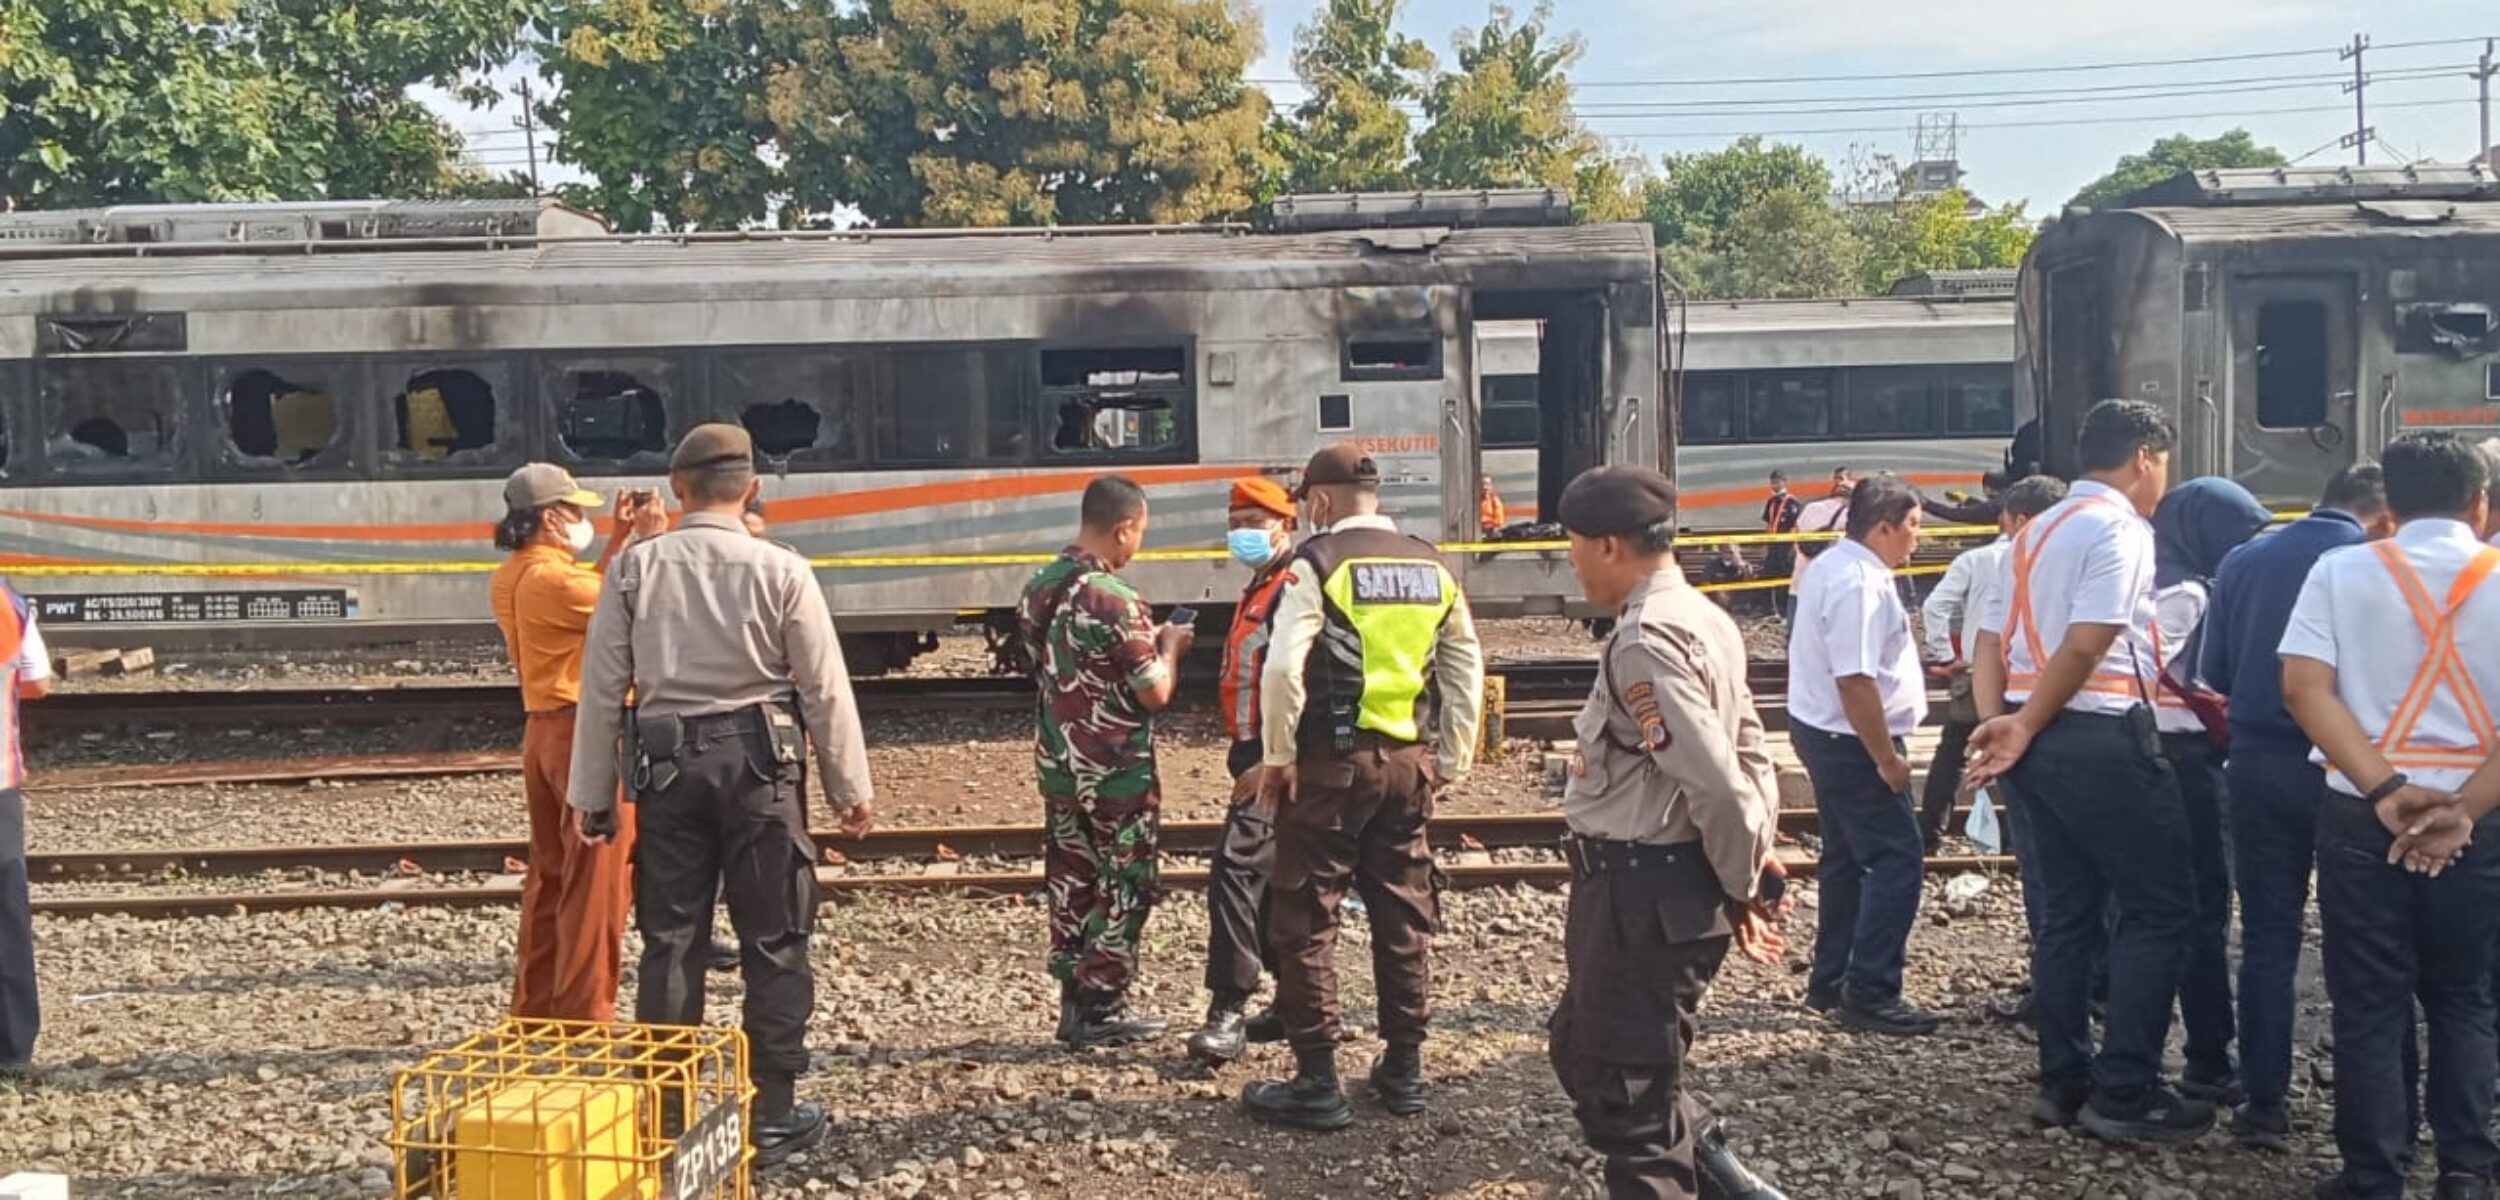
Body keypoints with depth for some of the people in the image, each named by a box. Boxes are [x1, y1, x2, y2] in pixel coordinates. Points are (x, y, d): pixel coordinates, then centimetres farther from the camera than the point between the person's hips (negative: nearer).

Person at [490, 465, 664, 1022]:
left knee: (550, 873, 16)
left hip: (543, 732, 10)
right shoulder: (551, 578, -19)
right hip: (588, 732, -10)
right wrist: (649, 542, -6)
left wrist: (620, 540, 16)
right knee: (596, 880, -2)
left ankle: (535, 1005, 24)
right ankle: (585, 1012, 2)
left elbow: (589, 593, 21)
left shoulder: (509, 579, 10)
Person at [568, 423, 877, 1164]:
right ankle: (773, 1114, 12)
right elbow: (825, 690, -3)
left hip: (667, 765, 2)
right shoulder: (779, 570, -6)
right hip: (758, 761, -2)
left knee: (670, 942, 11)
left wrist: (593, 793, 10)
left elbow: (602, 689, 1)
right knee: (774, 943, 7)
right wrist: (851, 788, 7)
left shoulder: (635, 567, 0)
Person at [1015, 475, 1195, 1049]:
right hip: (1117, 771, -7)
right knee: (1123, 889, 5)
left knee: (1070, 881, 14)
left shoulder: (1037, 589, 3)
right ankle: (1103, 1010, 11)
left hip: (1057, 761, 7)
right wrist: (1170, 647, 1)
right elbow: (1155, 693, -19)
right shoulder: (1116, 601, -21)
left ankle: (1074, 1002, 21)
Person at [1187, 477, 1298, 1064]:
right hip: (1255, 757, 11)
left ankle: (1229, 1011, -14)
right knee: (1269, 881, 15)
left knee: (1237, 867, -17)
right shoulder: (1258, 589, 20)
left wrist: (1270, 762, -25)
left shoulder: (1297, 587, -13)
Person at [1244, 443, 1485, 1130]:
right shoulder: (1432, 567, 9)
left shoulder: (1317, 563, -9)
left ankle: (1317, 1084, 8)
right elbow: (1466, 675, 9)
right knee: (1405, 918, 14)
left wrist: (1278, 756, -6)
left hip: (1330, 763, -6)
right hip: (1409, 762, 6)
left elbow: (1282, 669, -18)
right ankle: (1404, 1071, 24)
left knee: (1307, 923, 3)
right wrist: (1449, 766, 16)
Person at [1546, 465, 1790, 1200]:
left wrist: (1745, 884, -10)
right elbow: (1748, 752, 14)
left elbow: (1716, 783, -27)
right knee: (1585, 1048, 24)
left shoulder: (1645, 642, -22)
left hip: (1643, 892, -10)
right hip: (1665, 884, 10)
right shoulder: (1700, 619, 9)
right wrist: (1754, 876, 10)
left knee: (1628, 1090, 5)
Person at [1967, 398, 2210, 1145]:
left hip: (2043, 740, 9)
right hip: (2102, 737, -9)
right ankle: (2125, 1093, 1)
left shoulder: (2036, 532, 18)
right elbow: (2089, 643, -19)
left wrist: (1996, 724, -2)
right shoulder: (2119, 526, -10)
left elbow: (1991, 639, 10)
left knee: (2068, 912, 14)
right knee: (2160, 908, 0)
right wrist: (2026, 727, -10)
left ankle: (2064, 1082, 19)